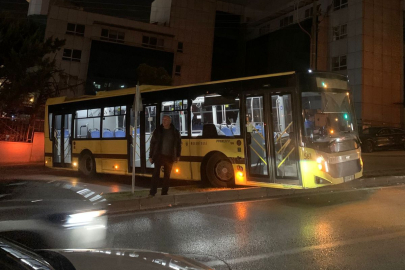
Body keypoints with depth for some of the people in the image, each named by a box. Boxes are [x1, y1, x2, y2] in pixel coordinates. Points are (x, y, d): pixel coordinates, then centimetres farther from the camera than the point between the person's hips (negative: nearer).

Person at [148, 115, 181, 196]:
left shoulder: (175, 132, 4)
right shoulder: (157, 131, 2)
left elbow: (178, 144, 11)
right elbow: (152, 143, 4)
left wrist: (178, 156, 6)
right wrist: (151, 156, 1)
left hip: (169, 157, 1)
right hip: (159, 155, -1)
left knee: (167, 175, 6)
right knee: (156, 173, -10)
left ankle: (164, 192, 15)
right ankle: (152, 192, -9)